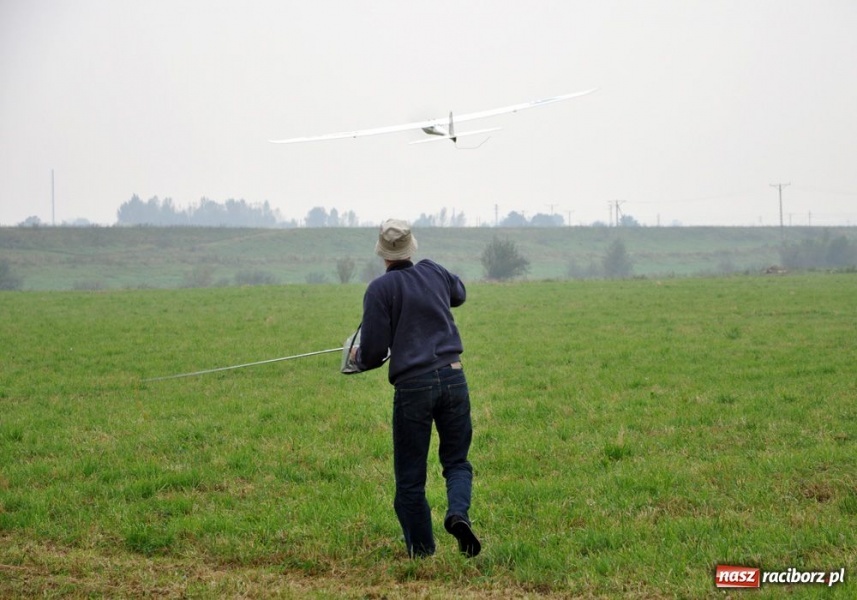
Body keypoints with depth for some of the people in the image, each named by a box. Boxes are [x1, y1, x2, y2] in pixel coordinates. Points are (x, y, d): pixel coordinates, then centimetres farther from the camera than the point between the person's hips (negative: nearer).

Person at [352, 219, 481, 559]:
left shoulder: (380, 289, -4)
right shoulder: (434, 273, 11)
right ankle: (458, 512, -14)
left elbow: (373, 352, -6)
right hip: (453, 377, 4)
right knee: (456, 461, 15)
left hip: (412, 385, -4)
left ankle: (422, 553, 10)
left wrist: (359, 359, 15)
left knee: (410, 477, 8)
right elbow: (459, 293, 35)